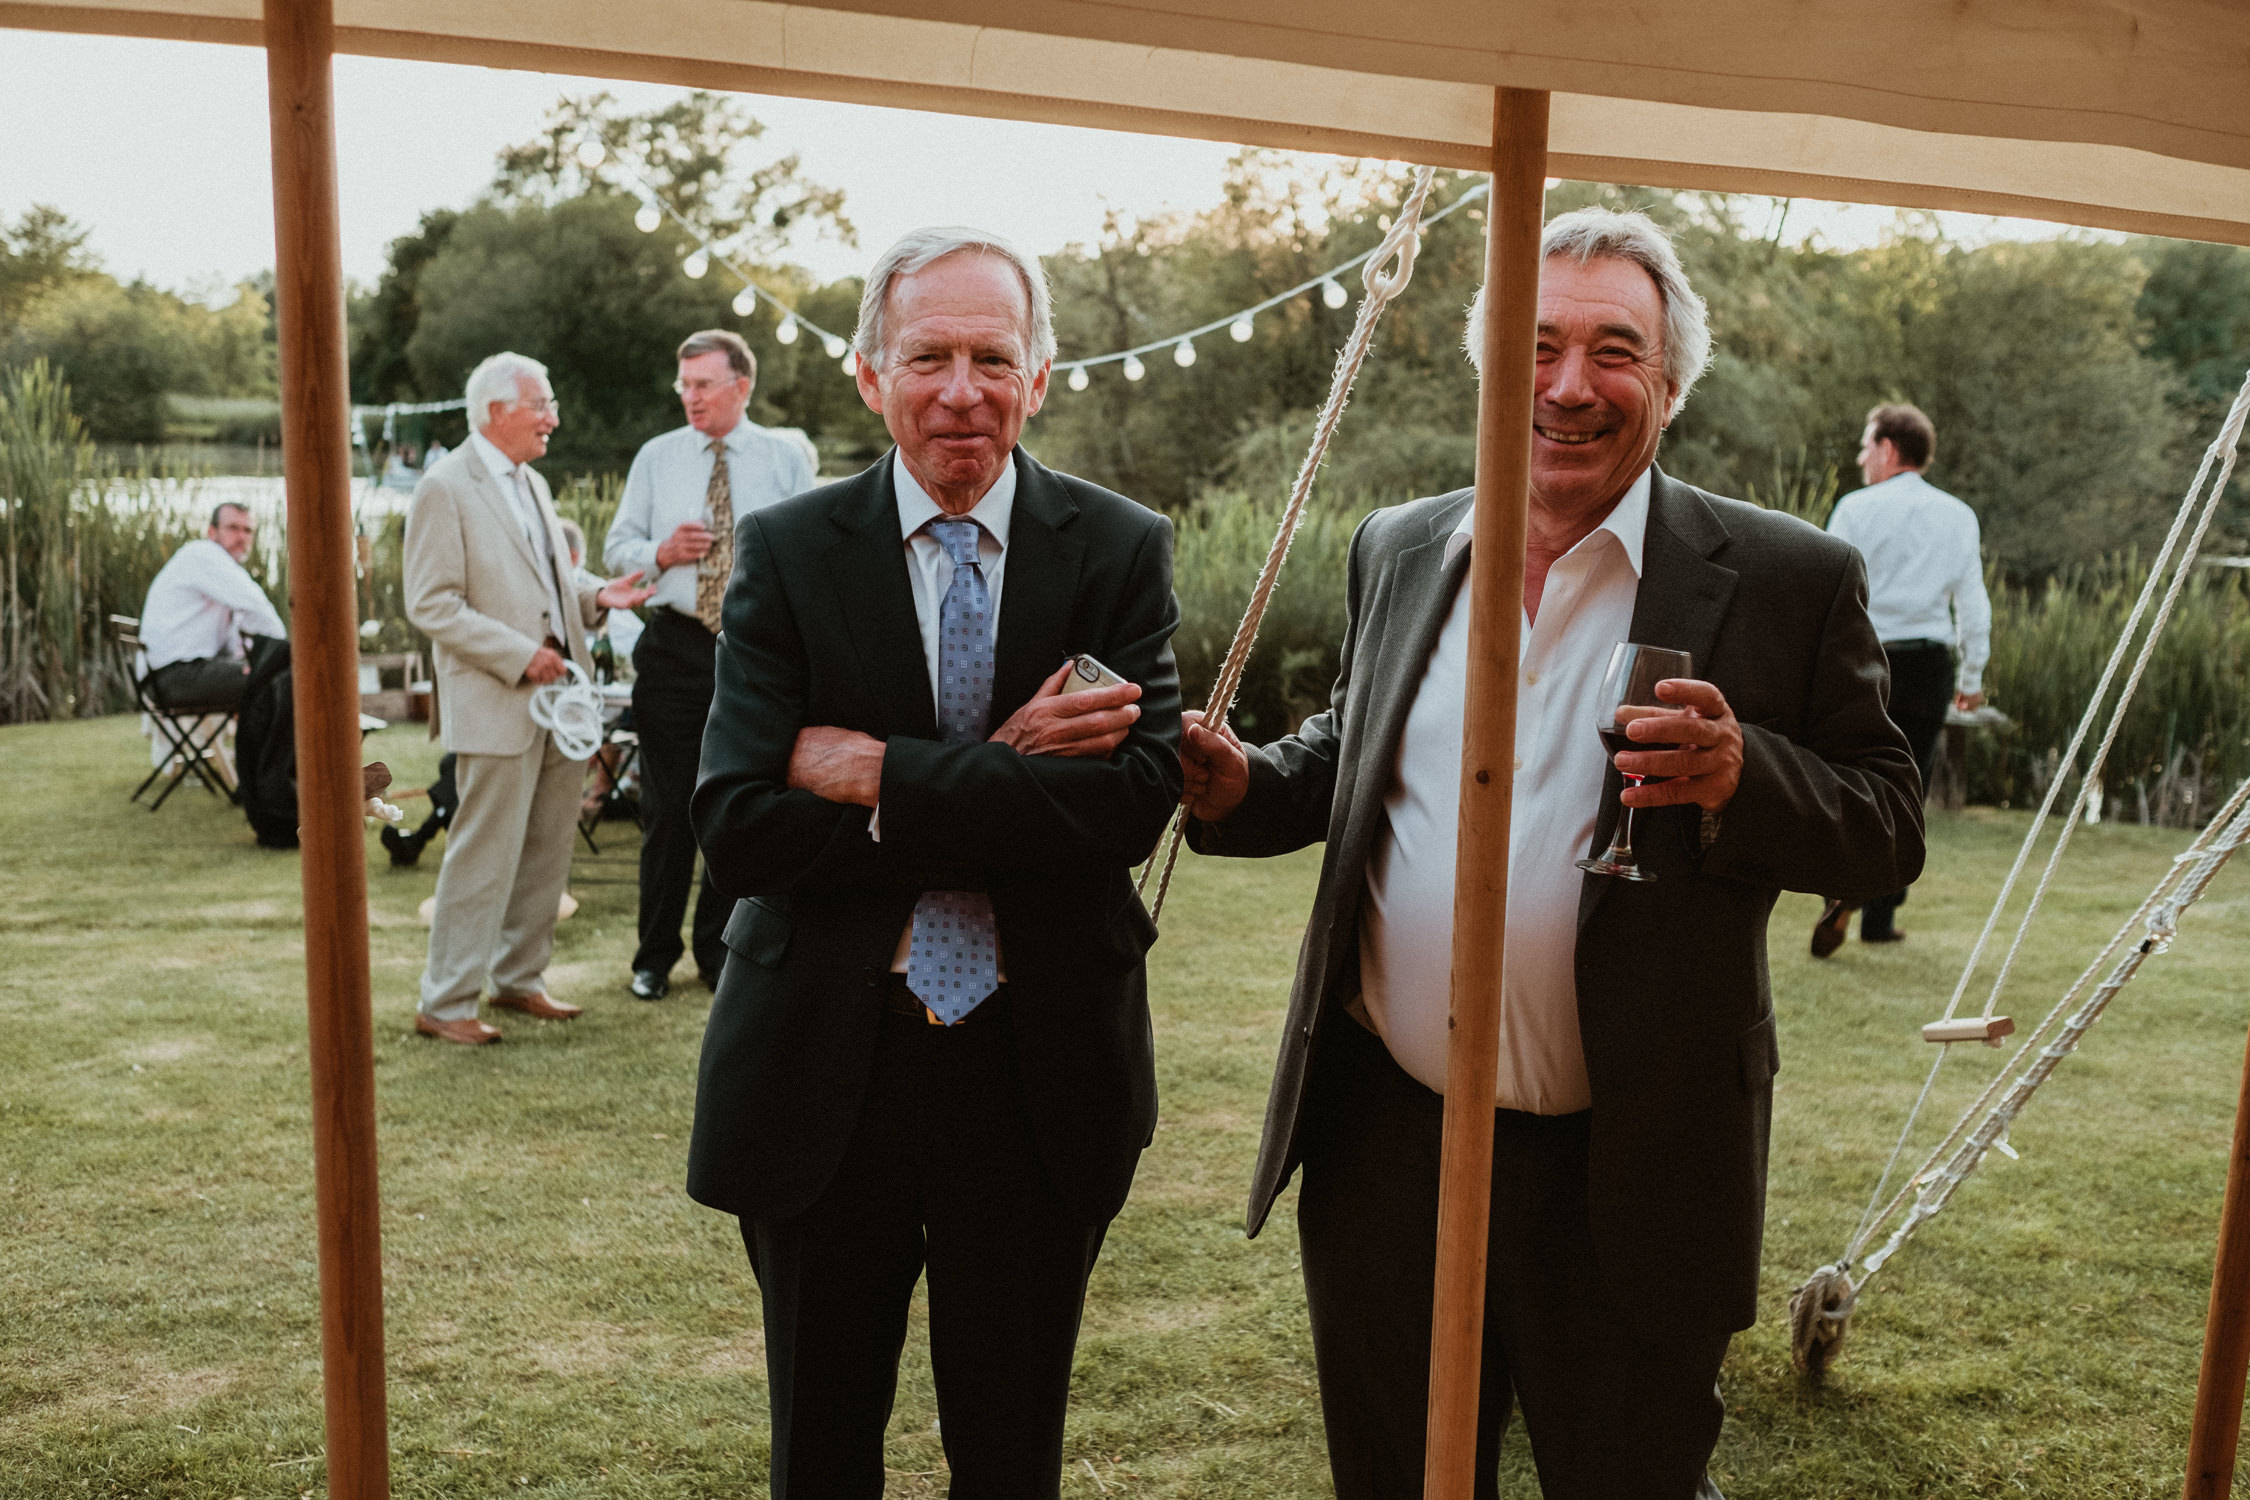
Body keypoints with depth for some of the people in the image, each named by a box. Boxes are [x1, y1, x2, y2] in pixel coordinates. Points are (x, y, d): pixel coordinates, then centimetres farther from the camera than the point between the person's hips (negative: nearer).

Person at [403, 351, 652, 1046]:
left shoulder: (532, 483, 17)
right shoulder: (444, 488, -10)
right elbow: (431, 605, -15)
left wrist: (596, 596, 6)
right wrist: (520, 656, -19)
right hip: (496, 705, -8)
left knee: (548, 851, 13)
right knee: (485, 858, -4)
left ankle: (518, 977, 27)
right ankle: (445, 1001, 8)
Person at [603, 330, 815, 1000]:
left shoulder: (786, 460, 4)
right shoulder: (655, 457, 8)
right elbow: (616, 547, 11)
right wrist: (661, 553, -10)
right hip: (674, 649, 1)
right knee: (668, 808, 3)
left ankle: (719, 953, 22)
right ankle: (655, 956, 18)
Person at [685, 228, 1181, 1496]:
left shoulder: (1123, 552, -3)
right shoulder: (786, 552, -3)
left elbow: (1139, 799, -17)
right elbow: (737, 829, -13)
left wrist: (880, 774, -19)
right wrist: (997, 781, -19)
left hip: (1041, 1082, 0)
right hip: (824, 1072, 1)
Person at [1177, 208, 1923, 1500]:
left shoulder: (1787, 580, -7)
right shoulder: (1399, 548, 6)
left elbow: (1887, 827, -5)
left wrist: (1744, 777, -25)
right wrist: (1242, 786, -2)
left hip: (1627, 1181, -3)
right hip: (1384, 1148, 4)